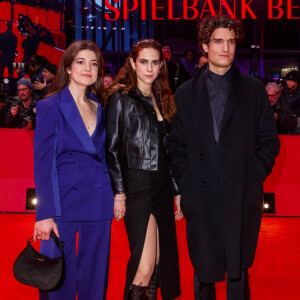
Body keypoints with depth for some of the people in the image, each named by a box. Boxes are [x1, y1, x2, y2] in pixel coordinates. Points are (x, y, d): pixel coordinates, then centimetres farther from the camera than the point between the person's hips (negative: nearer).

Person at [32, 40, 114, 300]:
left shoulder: (99, 108, 12)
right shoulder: (50, 106, -2)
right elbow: (43, 164, -7)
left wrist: (116, 195, 6)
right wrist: (45, 214, -12)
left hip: (98, 202, 5)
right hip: (63, 201, -4)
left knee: (95, 278, 10)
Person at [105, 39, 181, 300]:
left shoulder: (161, 101, 15)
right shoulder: (121, 98, -3)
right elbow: (113, 149, -7)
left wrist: (177, 192, 14)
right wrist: (119, 193, -13)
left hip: (162, 187, 6)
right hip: (137, 187, -6)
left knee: (160, 261, 8)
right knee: (146, 266, -11)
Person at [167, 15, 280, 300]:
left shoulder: (254, 90, 7)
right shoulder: (185, 93, 9)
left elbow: (269, 140, 7)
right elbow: (176, 145, 7)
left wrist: (254, 176, -4)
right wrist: (185, 182, -2)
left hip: (242, 199, 0)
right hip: (200, 198, 1)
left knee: (238, 272, 7)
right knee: (203, 275, 10)